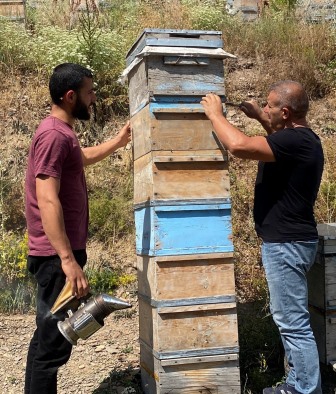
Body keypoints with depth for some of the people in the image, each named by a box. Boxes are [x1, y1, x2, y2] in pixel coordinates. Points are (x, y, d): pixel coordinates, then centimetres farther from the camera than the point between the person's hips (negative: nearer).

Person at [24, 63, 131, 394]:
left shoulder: (62, 133, 15)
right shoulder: (54, 135, -17)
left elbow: (82, 157, 39)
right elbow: (47, 201, -27)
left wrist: (117, 142, 36)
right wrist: (68, 260, -31)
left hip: (58, 254, 11)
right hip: (57, 256, -11)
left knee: (48, 337, 18)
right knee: (54, 341, -6)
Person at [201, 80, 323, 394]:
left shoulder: (295, 141, -21)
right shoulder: (299, 138, 10)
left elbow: (238, 145, -31)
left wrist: (215, 113, -15)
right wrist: (258, 118, 24)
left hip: (287, 244, -11)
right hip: (286, 241, 11)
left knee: (293, 321, -3)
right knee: (289, 318, 18)